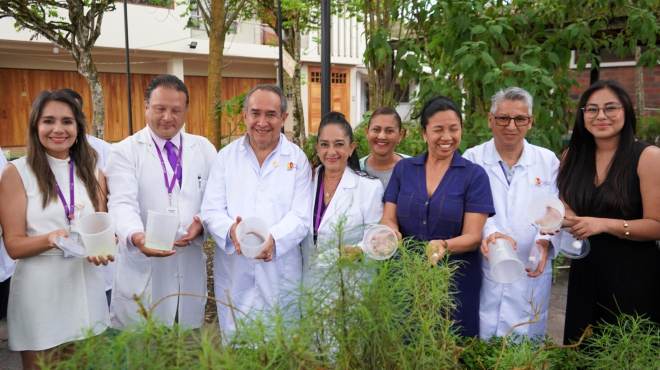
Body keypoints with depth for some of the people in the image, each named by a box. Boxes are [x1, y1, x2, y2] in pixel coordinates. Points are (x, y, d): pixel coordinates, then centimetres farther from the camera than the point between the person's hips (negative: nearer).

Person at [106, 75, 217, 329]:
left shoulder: (204, 148, 9)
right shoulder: (125, 151, 1)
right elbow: (122, 203, -13)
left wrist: (204, 222, -13)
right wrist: (136, 236, -32)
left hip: (191, 268, 3)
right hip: (142, 272, -2)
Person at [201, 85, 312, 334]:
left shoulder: (297, 159, 2)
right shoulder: (226, 156, 7)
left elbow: (301, 216, -5)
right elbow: (211, 210, 1)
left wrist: (274, 239, -24)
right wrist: (230, 231, -20)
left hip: (281, 275, -1)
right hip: (234, 274, 1)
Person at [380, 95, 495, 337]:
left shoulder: (474, 175, -3)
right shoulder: (403, 169, 5)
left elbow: (473, 236, -7)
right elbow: (388, 219, 3)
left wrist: (444, 245, -27)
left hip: (456, 282, -2)